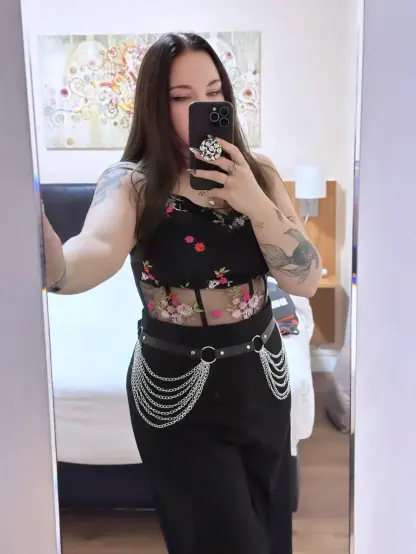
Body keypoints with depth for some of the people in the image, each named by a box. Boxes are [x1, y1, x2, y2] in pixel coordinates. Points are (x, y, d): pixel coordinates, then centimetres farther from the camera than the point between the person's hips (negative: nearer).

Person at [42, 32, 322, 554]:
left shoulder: (259, 174, -3)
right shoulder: (132, 182, -14)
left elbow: (306, 281, -10)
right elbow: (94, 255, -37)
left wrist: (255, 204, -24)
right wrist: (54, 264, -60)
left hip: (261, 376, 4)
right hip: (176, 389, -4)